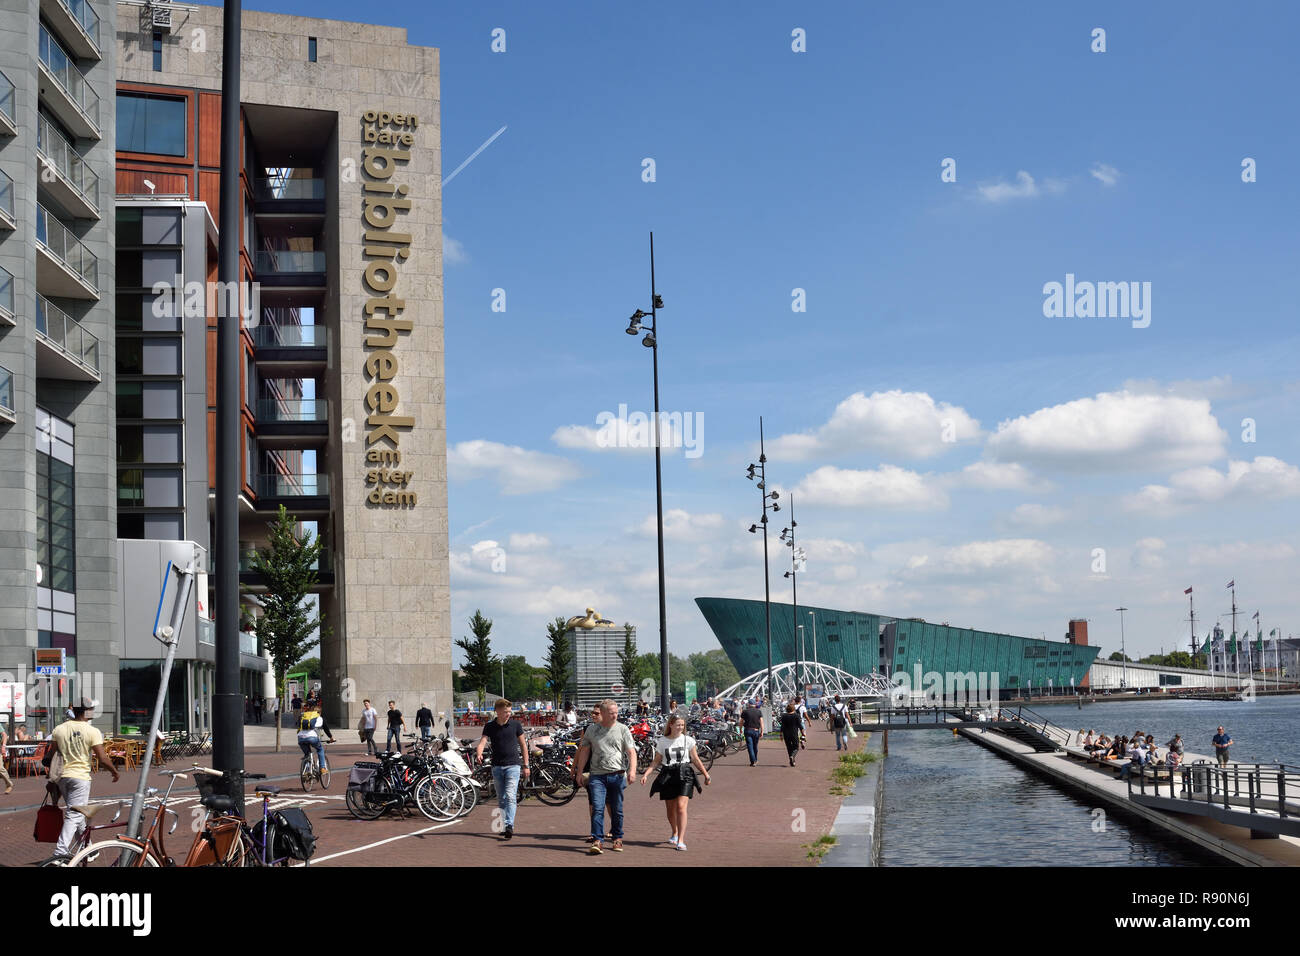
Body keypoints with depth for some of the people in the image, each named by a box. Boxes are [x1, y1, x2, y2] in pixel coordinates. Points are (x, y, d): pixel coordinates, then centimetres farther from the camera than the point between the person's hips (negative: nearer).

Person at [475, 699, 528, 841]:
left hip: (513, 765, -3)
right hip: (497, 766, 3)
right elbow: (482, 742, -9)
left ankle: (510, 826, -22)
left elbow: (523, 745, 8)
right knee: (501, 799, 9)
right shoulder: (489, 726, 3)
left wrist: (526, 765, 6)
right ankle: (504, 825, 19)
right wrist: (479, 754, -31)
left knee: (510, 797, -15)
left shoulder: (515, 725, 1)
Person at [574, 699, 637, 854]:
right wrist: (579, 772, 11)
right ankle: (598, 841, -13)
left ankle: (617, 838, 22)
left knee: (617, 810, 8)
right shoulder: (592, 729, 8)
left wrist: (632, 770, -14)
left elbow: (631, 752, 0)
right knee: (597, 808, -11)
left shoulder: (622, 729, 4)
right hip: (597, 775, 0)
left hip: (617, 775, 0)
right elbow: (584, 751, 14)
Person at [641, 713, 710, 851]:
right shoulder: (662, 742, 6)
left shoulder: (688, 740, 4)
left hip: (685, 776, -2)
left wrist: (705, 774, 8)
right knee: (671, 809, 9)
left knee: (681, 806, -16)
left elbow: (695, 760, 10)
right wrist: (646, 774, -4)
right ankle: (675, 833, 37)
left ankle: (681, 840, -19)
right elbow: (656, 762, 8)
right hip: (667, 776, 2)